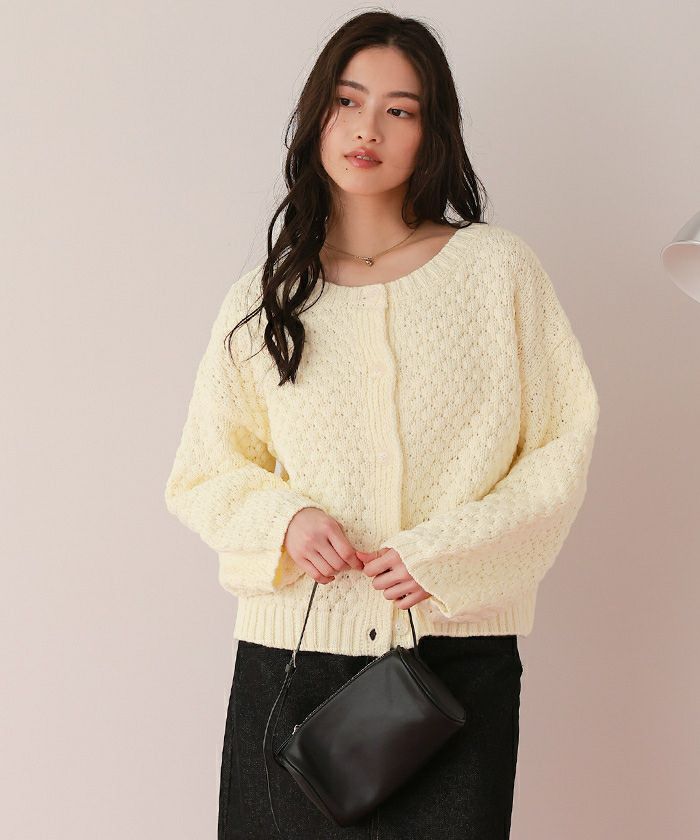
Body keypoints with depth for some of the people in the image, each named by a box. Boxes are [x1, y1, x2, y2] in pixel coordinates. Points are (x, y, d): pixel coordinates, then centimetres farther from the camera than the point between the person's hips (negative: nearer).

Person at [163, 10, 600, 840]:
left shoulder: (497, 268, 2)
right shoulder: (261, 301, 9)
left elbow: (566, 442, 1)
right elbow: (201, 474, 12)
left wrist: (449, 553, -11)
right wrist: (283, 519, -9)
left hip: (459, 652, -1)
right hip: (291, 655, 2)